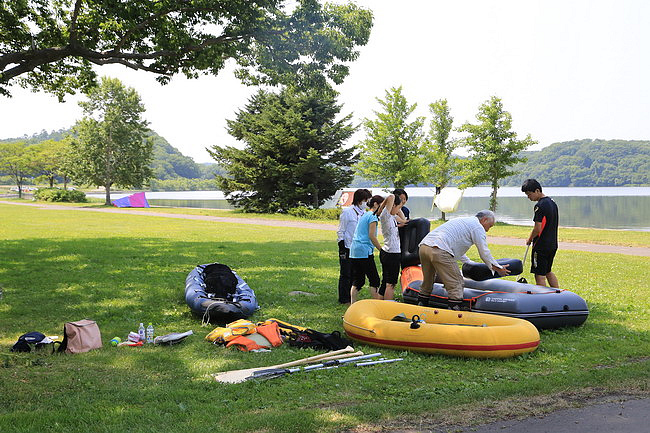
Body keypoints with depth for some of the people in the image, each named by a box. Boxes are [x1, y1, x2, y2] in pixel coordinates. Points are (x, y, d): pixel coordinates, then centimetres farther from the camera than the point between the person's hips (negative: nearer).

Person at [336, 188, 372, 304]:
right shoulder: (347, 212, -9)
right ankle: (343, 299, 8)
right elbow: (340, 232, -8)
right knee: (345, 275, 0)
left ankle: (351, 298, 19)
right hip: (347, 248, -6)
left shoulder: (364, 213, 11)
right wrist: (342, 249, -12)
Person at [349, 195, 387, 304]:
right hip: (364, 251, -9)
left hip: (354, 250, 9)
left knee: (357, 280, 9)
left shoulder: (364, 215, 20)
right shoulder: (372, 216, -7)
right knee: (374, 279, -3)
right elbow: (372, 236, -13)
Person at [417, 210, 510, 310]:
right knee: (456, 284, -2)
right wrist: (499, 269, 17)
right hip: (440, 251, -9)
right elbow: (484, 253, 6)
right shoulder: (478, 227, 7)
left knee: (427, 281, 23)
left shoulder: (462, 220, 35)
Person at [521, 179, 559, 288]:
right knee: (548, 272, 22)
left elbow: (537, 228, -22)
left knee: (540, 275, -1)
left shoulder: (540, 206, -19)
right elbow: (557, 221, 20)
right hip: (553, 244, 9)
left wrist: (530, 239, -5)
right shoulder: (552, 202, 9)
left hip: (541, 246, -9)